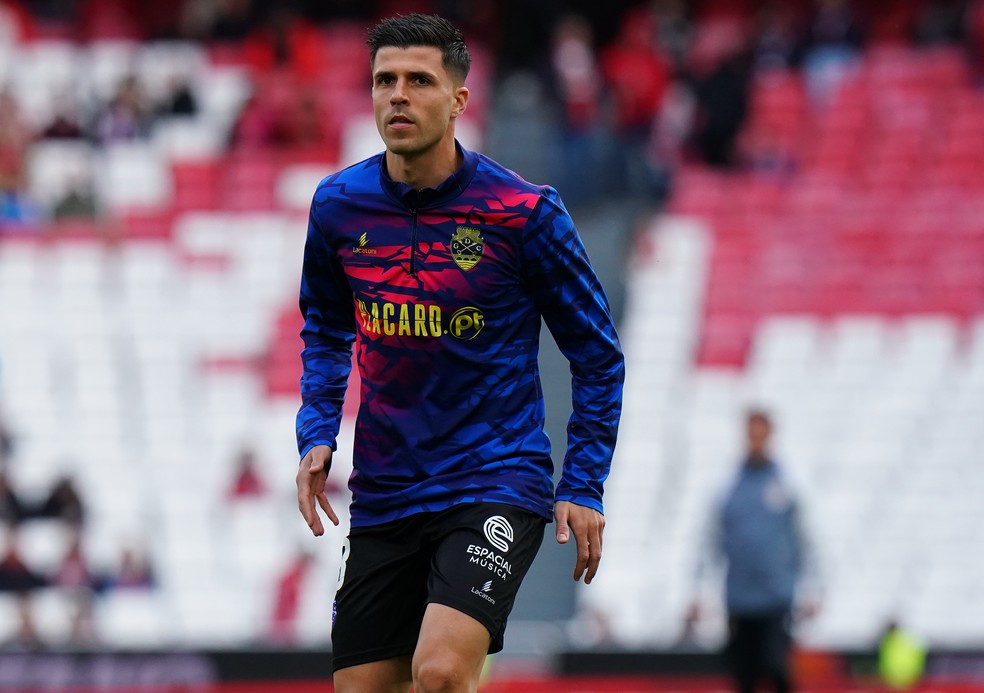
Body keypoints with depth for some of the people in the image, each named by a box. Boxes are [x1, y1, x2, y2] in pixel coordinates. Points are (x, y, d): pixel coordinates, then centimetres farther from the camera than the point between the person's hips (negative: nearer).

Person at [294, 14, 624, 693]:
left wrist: (583, 487, -4)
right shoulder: (339, 205, 1)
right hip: (384, 496, 5)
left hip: (497, 484, -5)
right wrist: (316, 434, 6)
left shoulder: (524, 211, -10)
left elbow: (597, 354, 0)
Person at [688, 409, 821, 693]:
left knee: (775, 667, -19)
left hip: (777, 601, -2)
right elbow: (713, 544, 11)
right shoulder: (729, 490, 8)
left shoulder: (785, 486, 4)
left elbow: (803, 542, 7)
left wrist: (811, 591, 1)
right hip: (739, 603, 2)